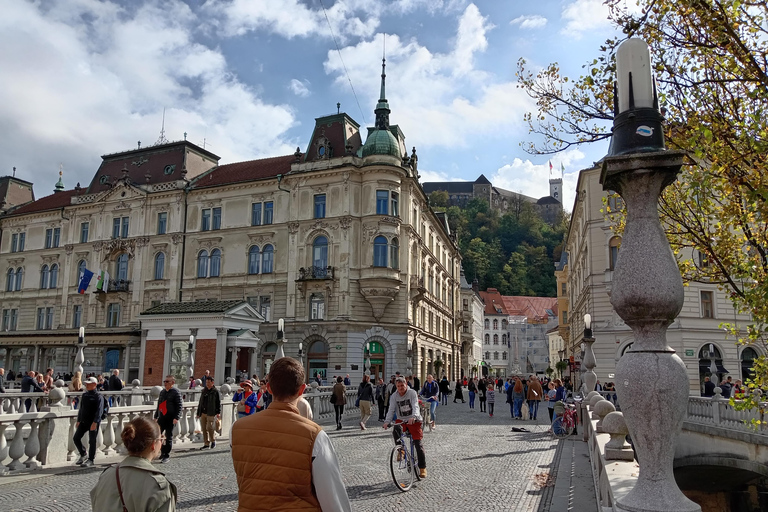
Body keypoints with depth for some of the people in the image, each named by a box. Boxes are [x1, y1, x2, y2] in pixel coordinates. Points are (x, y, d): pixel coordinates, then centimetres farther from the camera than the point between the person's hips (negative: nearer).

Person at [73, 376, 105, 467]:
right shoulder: (84, 395, 12)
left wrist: (95, 423, -26)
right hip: (83, 422, 7)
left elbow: (99, 411, -18)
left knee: (92, 441, 0)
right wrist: (78, 420, 18)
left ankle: (90, 460, 12)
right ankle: (82, 454, 26)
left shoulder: (98, 396, -11)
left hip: (94, 423, -7)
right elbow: (81, 408, 21)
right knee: (76, 438, 5)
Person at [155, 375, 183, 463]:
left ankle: (167, 455, 12)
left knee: (169, 437, 2)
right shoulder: (162, 392, 14)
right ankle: (163, 452, 20)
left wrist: (176, 417, -19)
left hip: (171, 418, -6)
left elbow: (179, 406, -11)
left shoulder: (176, 392, -7)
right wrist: (156, 416, 20)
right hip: (161, 417, 6)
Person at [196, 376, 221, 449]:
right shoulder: (204, 391, 15)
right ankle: (206, 443, 15)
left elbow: (218, 402, -3)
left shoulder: (215, 391, -1)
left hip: (211, 413, -6)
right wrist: (198, 413, 15)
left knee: (209, 427, -12)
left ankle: (213, 441, 8)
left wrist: (218, 412, -10)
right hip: (203, 413, 6)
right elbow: (200, 402, 18)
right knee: (204, 428, 5)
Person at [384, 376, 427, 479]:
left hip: (414, 421, -2)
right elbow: (391, 410, -7)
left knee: (418, 444, -7)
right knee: (396, 430, -32)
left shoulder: (412, 393, -10)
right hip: (401, 420, 2)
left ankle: (422, 468, 6)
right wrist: (387, 421, -24)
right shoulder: (394, 396, -1)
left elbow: (415, 407, -22)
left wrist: (413, 417, -42)